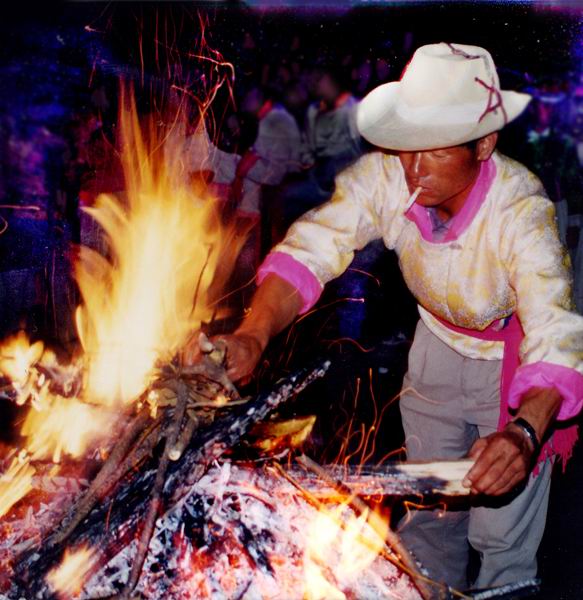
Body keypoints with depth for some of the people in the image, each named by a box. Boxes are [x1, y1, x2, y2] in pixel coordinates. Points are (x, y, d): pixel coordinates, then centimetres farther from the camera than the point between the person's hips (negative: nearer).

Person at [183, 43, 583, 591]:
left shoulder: (520, 210, -34)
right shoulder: (384, 176, -24)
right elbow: (312, 248, -31)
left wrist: (525, 431, -63)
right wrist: (251, 336, -50)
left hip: (519, 361, -4)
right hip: (439, 340, 4)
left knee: (502, 536, -1)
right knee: (428, 510, 17)